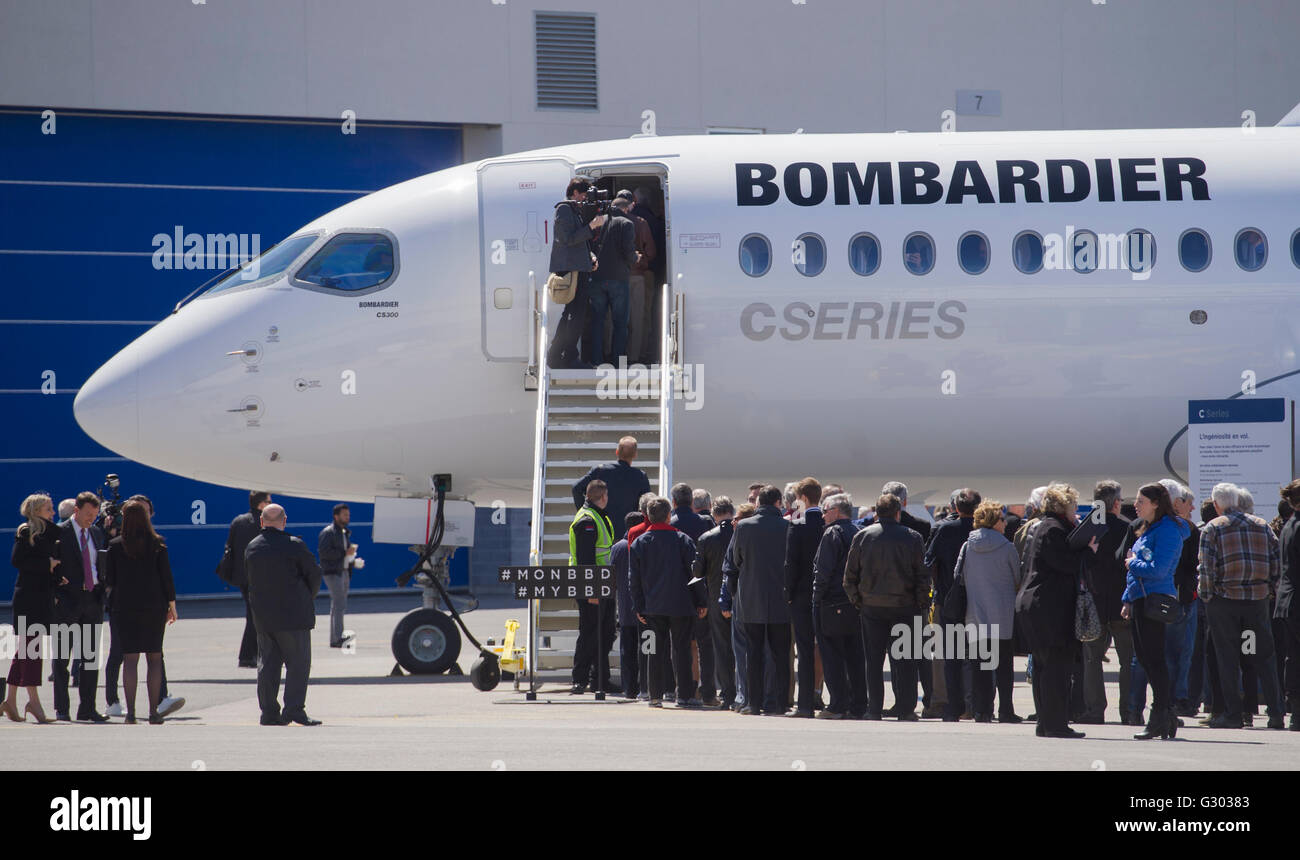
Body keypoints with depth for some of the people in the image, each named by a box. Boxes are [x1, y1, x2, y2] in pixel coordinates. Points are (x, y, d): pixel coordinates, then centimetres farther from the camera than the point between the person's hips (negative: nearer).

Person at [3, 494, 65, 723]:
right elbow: (16, 560, -16)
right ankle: (33, 700, -10)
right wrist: (46, 564, -16)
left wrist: (57, 579, 3)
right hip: (28, 596, -8)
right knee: (30, 646, -9)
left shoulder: (49, 533, 17)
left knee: (26, 648, 9)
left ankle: (11, 700, 12)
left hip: (43, 596, 8)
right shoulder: (26, 532, -7)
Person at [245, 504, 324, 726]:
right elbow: (314, 573, -5)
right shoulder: (294, 545, -11)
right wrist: (307, 599, 12)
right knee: (298, 662, -1)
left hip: (263, 616, 5)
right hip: (293, 616, -5)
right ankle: (293, 709, -10)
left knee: (267, 664, 10)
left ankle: (269, 712, 8)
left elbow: (249, 578, 13)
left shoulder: (252, 547, 6)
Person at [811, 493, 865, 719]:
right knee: (855, 656, 9)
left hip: (833, 606, -7)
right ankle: (858, 706, 9)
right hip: (856, 604, 7)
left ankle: (837, 705, -6)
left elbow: (823, 571, -14)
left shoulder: (832, 533, -9)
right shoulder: (858, 533, 11)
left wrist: (817, 599, -7)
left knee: (832, 656, -3)